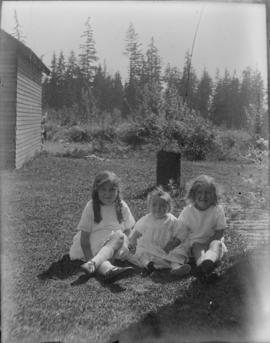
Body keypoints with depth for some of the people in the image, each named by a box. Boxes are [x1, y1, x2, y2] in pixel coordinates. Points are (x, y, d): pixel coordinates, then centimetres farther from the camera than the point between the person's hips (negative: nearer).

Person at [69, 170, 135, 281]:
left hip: (115, 243, 2)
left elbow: (127, 231, 2)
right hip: (93, 244, -2)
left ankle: (93, 263, -45)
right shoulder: (91, 207, -11)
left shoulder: (122, 206, -4)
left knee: (119, 236, -31)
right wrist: (89, 256, -22)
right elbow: (84, 235, -12)